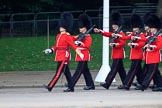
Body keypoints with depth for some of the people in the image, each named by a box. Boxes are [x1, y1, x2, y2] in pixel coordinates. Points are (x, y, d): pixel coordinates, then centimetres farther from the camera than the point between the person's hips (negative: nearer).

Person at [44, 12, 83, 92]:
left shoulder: (68, 36, -10)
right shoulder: (58, 36, 15)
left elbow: (73, 46, -14)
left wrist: (80, 54, -21)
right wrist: (51, 50, 6)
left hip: (64, 57, -9)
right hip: (59, 57, 9)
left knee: (58, 72, -10)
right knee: (66, 73, 11)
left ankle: (50, 87, -16)